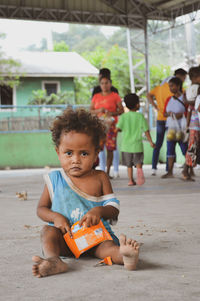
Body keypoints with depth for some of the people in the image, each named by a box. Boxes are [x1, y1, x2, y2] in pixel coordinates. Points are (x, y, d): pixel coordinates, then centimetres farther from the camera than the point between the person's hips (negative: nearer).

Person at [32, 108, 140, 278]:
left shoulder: (100, 178, 5)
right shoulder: (55, 179, 6)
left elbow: (114, 210, 2)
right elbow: (41, 208, 12)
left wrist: (100, 211, -23)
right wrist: (55, 217, -12)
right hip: (65, 238, 2)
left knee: (107, 246, -33)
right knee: (48, 231, -28)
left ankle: (124, 254, -64)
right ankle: (53, 261, -52)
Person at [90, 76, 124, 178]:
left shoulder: (115, 96, 5)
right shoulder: (96, 96, 13)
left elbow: (121, 110, 1)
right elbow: (90, 110, 10)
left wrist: (112, 113, -17)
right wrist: (99, 111, -11)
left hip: (111, 124, -2)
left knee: (110, 148, -3)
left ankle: (108, 171, 4)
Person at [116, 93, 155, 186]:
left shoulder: (123, 116, -4)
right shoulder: (140, 116, -5)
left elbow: (118, 128, -11)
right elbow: (146, 130, -4)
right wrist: (151, 141, 5)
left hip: (126, 145, 1)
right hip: (137, 144, -1)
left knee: (129, 165, 13)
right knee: (138, 162, 8)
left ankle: (131, 180, 12)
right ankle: (139, 169, -21)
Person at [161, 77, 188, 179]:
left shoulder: (184, 98, -3)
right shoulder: (169, 99, 13)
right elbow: (164, 113, 15)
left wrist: (181, 114, -20)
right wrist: (169, 113, -6)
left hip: (181, 127, -5)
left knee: (185, 149, -4)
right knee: (170, 150, 3)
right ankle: (170, 172, 8)